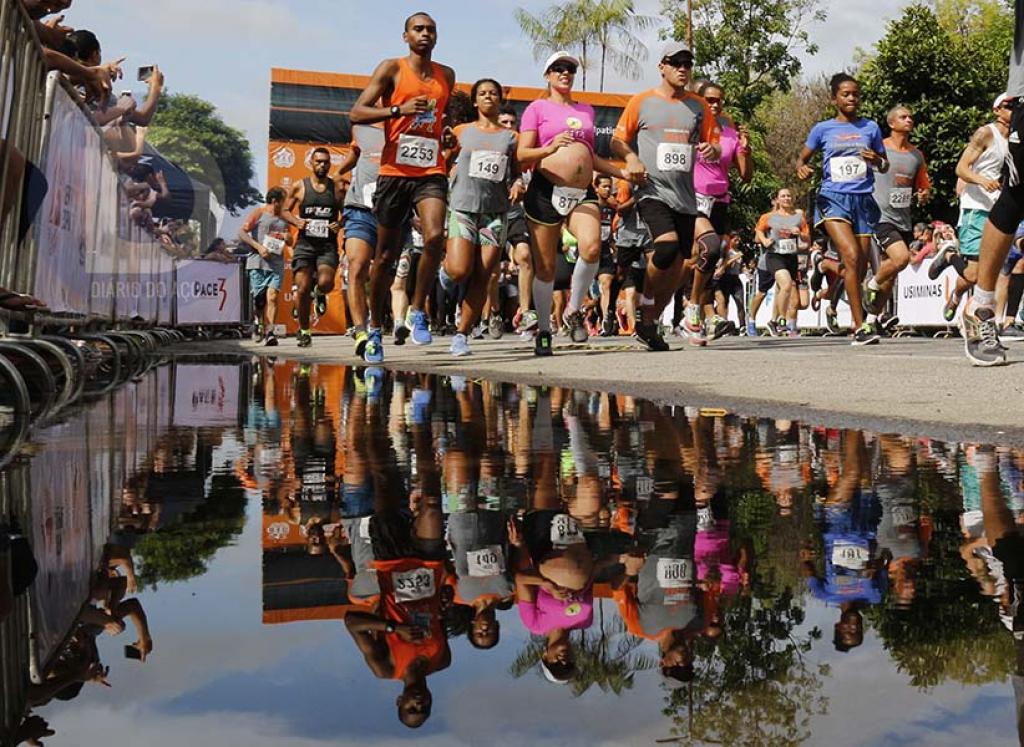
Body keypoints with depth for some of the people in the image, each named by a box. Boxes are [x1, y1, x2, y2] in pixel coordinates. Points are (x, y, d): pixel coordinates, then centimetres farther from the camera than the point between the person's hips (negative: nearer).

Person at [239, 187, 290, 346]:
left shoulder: (283, 220, 21)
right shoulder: (259, 213, 6)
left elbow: (289, 243, 32)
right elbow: (242, 233, -2)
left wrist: (288, 238, 7)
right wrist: (258, 246, -13)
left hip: (276, 264, 3)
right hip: (258, 262, -3)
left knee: (272, 297, -14)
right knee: (259, 299, 0)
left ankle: (269, 332, -18)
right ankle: (259, 321, 27)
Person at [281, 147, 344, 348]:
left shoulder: (338, 187, 5)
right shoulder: (299, 186, 5)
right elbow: (285, 211, 13)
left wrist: (340, 223, -8)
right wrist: (296, 221, -7)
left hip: (328, 244, 0)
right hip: (305, 243, 1)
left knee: (325, 283, -23)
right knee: (303, 288, -4)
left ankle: (319, 294, 17)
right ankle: (303, 330, 14)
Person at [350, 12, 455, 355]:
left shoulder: (446, 75, 15)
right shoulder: (391, 69, 1)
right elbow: (356, 113, -7)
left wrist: (447, 134, 10)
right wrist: (399, 109, -20)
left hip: (431, 172, 3)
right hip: (394, 172, -2)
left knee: (435, 237, -23)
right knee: (385, 255, 5)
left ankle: (416, 311, -5)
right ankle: (375, 324, 21)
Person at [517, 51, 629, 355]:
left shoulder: (586, 110, 23)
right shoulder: (538, 108, 8)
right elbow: (522, 155, -2)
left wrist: (624, 172, 16)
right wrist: (549, 148, -20)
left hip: (583, 192, 3)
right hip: (546, 191, -3)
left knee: (592, 248, -24)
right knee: (545, 266, -1)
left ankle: (574, 310, -3)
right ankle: (543, 331, 14)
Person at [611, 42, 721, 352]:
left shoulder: (699, 105, 14)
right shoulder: (642, 101, 5)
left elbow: (715, 146, 18)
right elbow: (617, 141, 8)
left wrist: (712, 150, -6)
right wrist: (631, 158, -13)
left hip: (685, 196, 5)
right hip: (653, 190, -4)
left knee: (676, 268, 3)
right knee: (667, 244, -29)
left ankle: (649, 323, 19)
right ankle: (645, 301, -5)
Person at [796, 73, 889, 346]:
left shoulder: (870, 127, 12)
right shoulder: (823, 129, 8)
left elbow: (885, 166, 18)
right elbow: (802, 157, 16)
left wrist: (877, 161, -5)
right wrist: (801, 168, -8)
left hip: (863, 199, 3)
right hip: (833, 198, -3)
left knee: (861, 267, 4)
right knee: (852, 256, -21)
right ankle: (860, 326, -20)